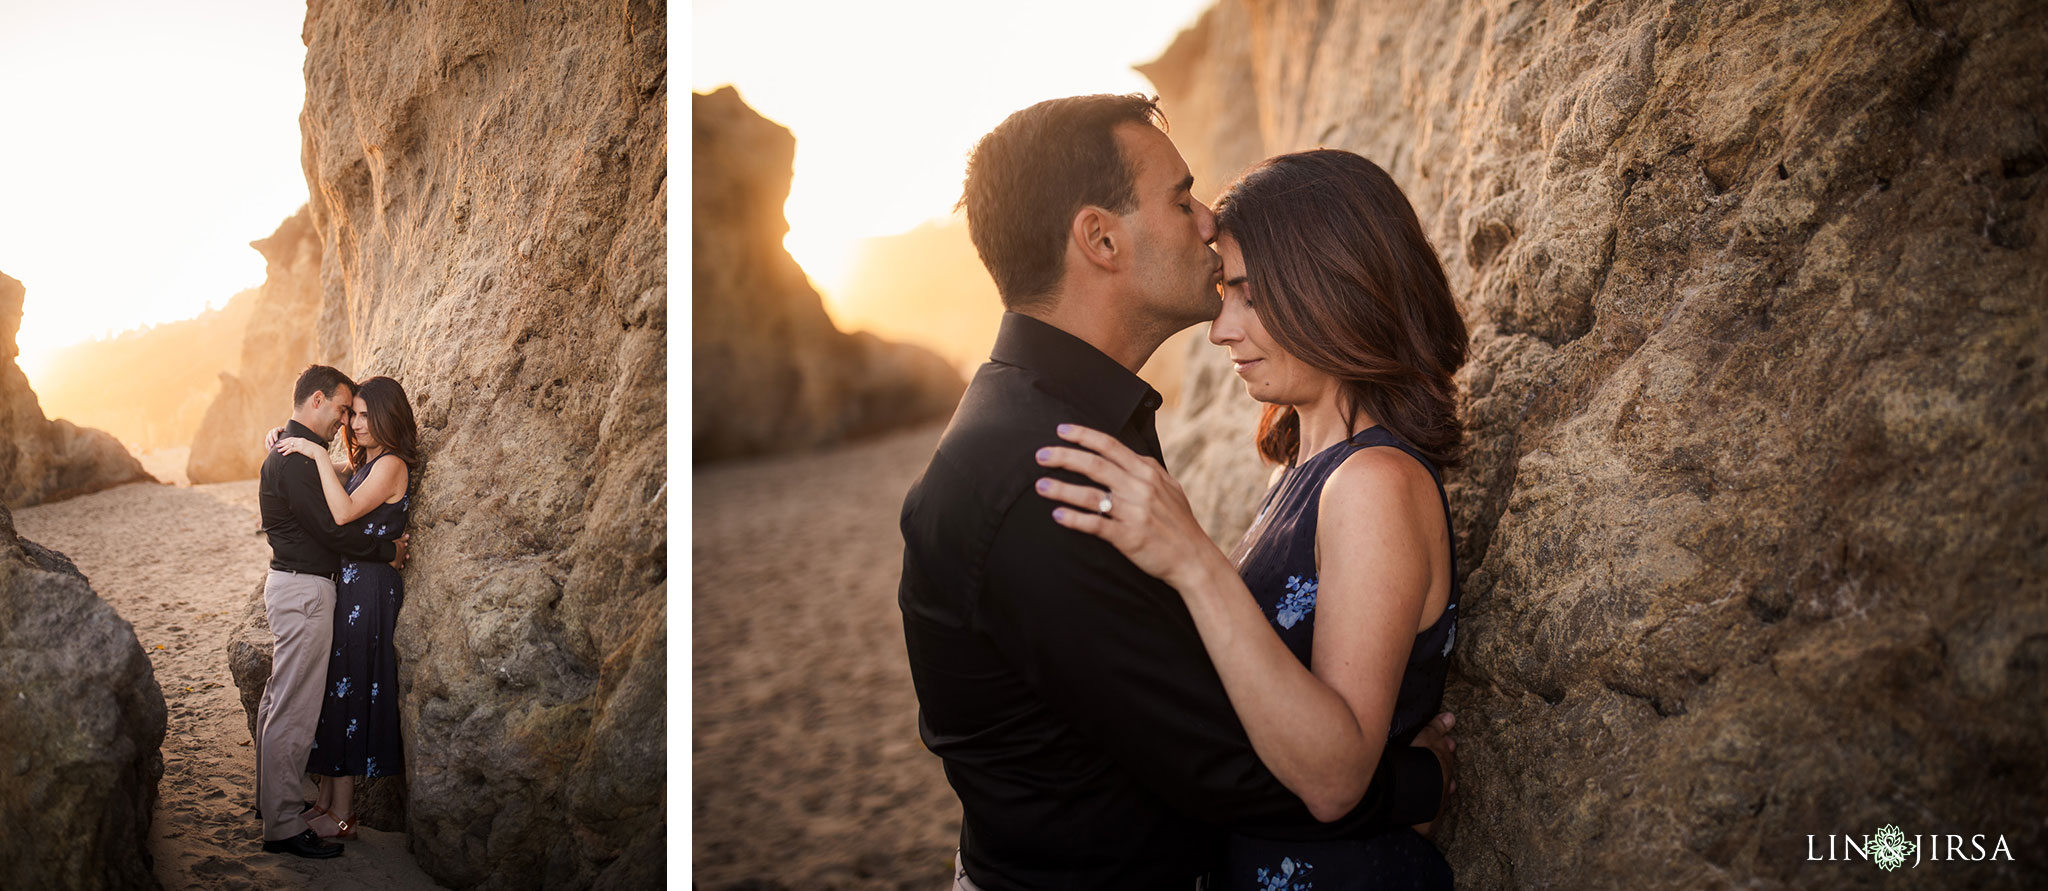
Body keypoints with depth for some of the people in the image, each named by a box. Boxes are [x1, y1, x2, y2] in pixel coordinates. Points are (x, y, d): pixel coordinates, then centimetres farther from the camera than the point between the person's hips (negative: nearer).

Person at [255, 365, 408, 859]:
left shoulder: (287, 453, 15)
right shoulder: (296, 460, -19)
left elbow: (328, 518, 16)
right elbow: (332, 529, -21)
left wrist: (383, 543, 7)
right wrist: (389, 550, -8)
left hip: (290, 583, 11)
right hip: (305, 591, -11)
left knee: (278, 701, 20)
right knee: (295, 711, -7)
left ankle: (272, 799, 33)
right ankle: (284, 826, -2)